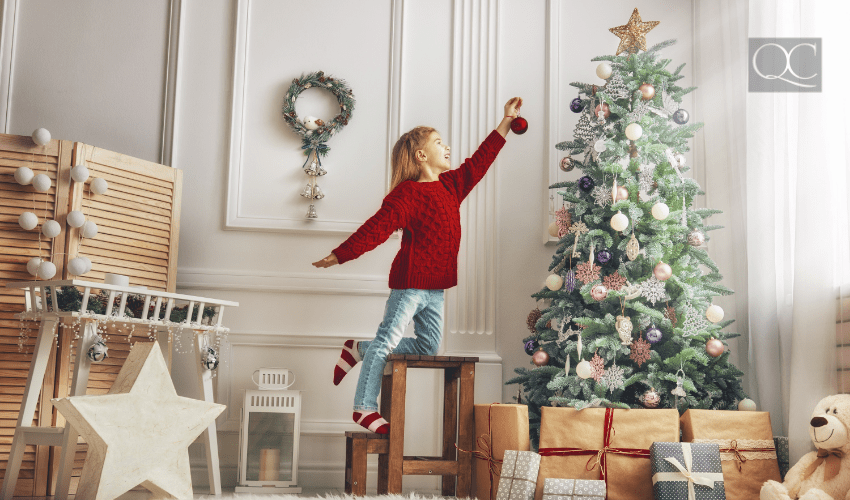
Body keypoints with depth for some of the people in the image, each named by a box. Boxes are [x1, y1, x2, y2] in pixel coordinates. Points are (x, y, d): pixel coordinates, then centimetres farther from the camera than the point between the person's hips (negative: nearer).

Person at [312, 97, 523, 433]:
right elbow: (376, 229, -16)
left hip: (435, 285, 9)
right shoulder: (407, 194, -12)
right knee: (387, 341, -5)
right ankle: (364, 406, 3)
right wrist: (338, 256, -20)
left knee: (428, 348, 12)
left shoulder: (451, 185, 13)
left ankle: (360, 350, 23)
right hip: (411, 280, -9)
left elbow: (479, 161, 21)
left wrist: (506, 122, 22)